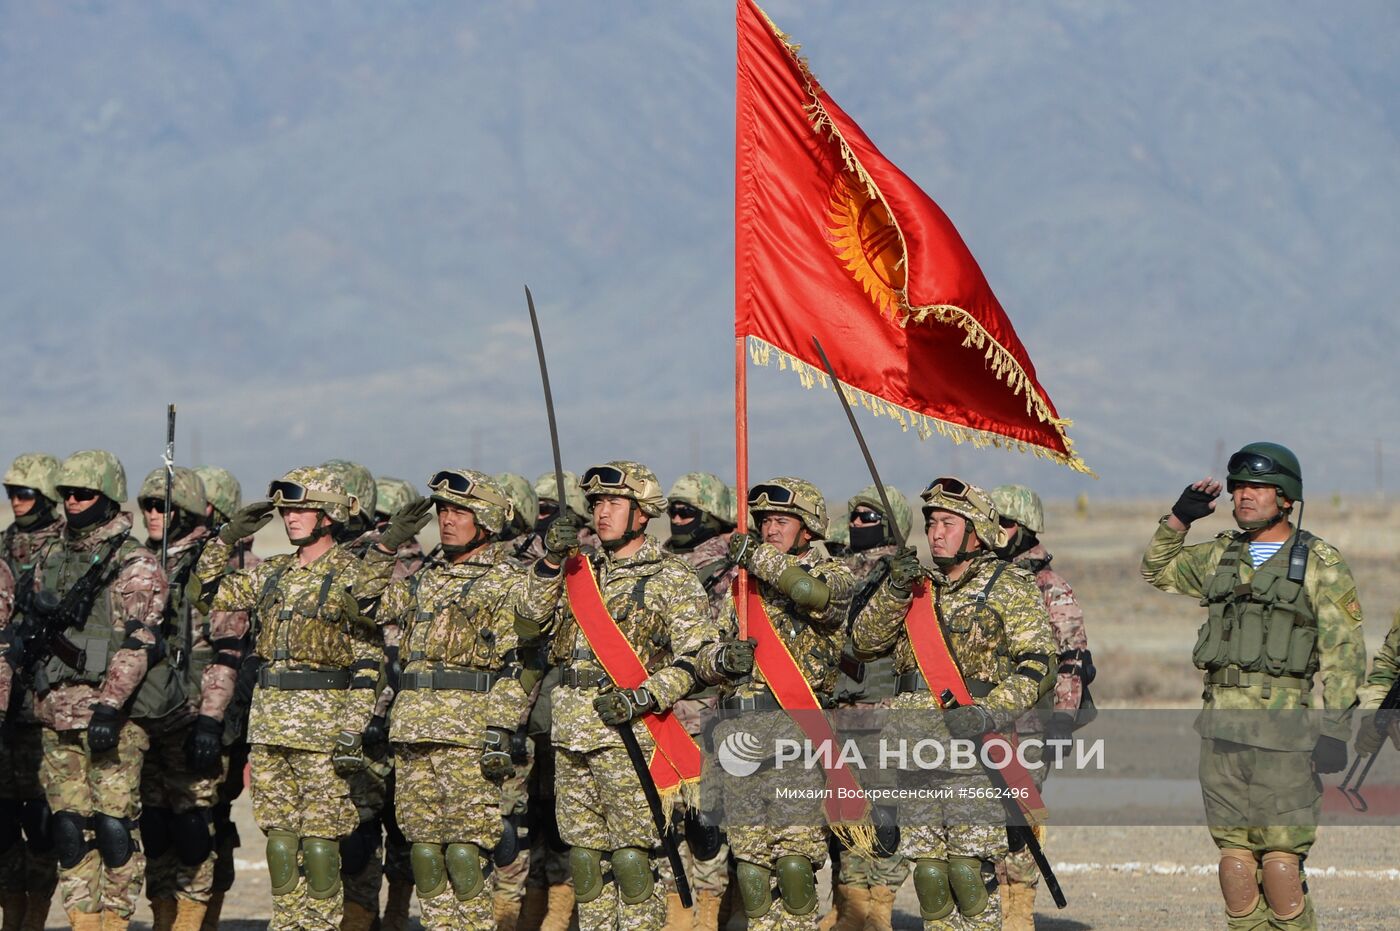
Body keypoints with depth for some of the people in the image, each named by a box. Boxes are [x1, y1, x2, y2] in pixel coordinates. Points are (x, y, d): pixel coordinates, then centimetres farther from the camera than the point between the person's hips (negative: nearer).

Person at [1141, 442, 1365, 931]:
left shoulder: (1322, 564, -2)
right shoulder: (1220, 557, 15)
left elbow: (1343, 653, -5)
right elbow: (1158, 570, 31)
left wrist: (1334, 730, -12)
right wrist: (1180, 517, 14)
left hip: (1284, 731, -6)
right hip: (1221, 729, 6)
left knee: (1282, 860, -9)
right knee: (1235, 856, 6)